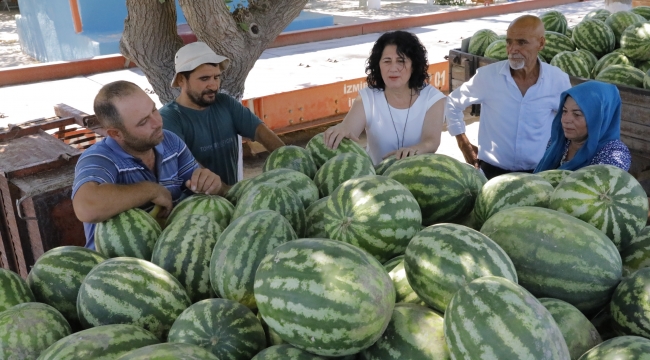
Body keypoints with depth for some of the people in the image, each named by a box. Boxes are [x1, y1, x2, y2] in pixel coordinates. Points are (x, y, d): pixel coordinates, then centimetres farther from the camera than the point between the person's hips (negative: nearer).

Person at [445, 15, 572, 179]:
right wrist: (464, 144, 4)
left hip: (539, 173, 1)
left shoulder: (558, 80, -3)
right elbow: (452, 103, 6)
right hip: (492, 170, -1)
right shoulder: (487, 75, -7)